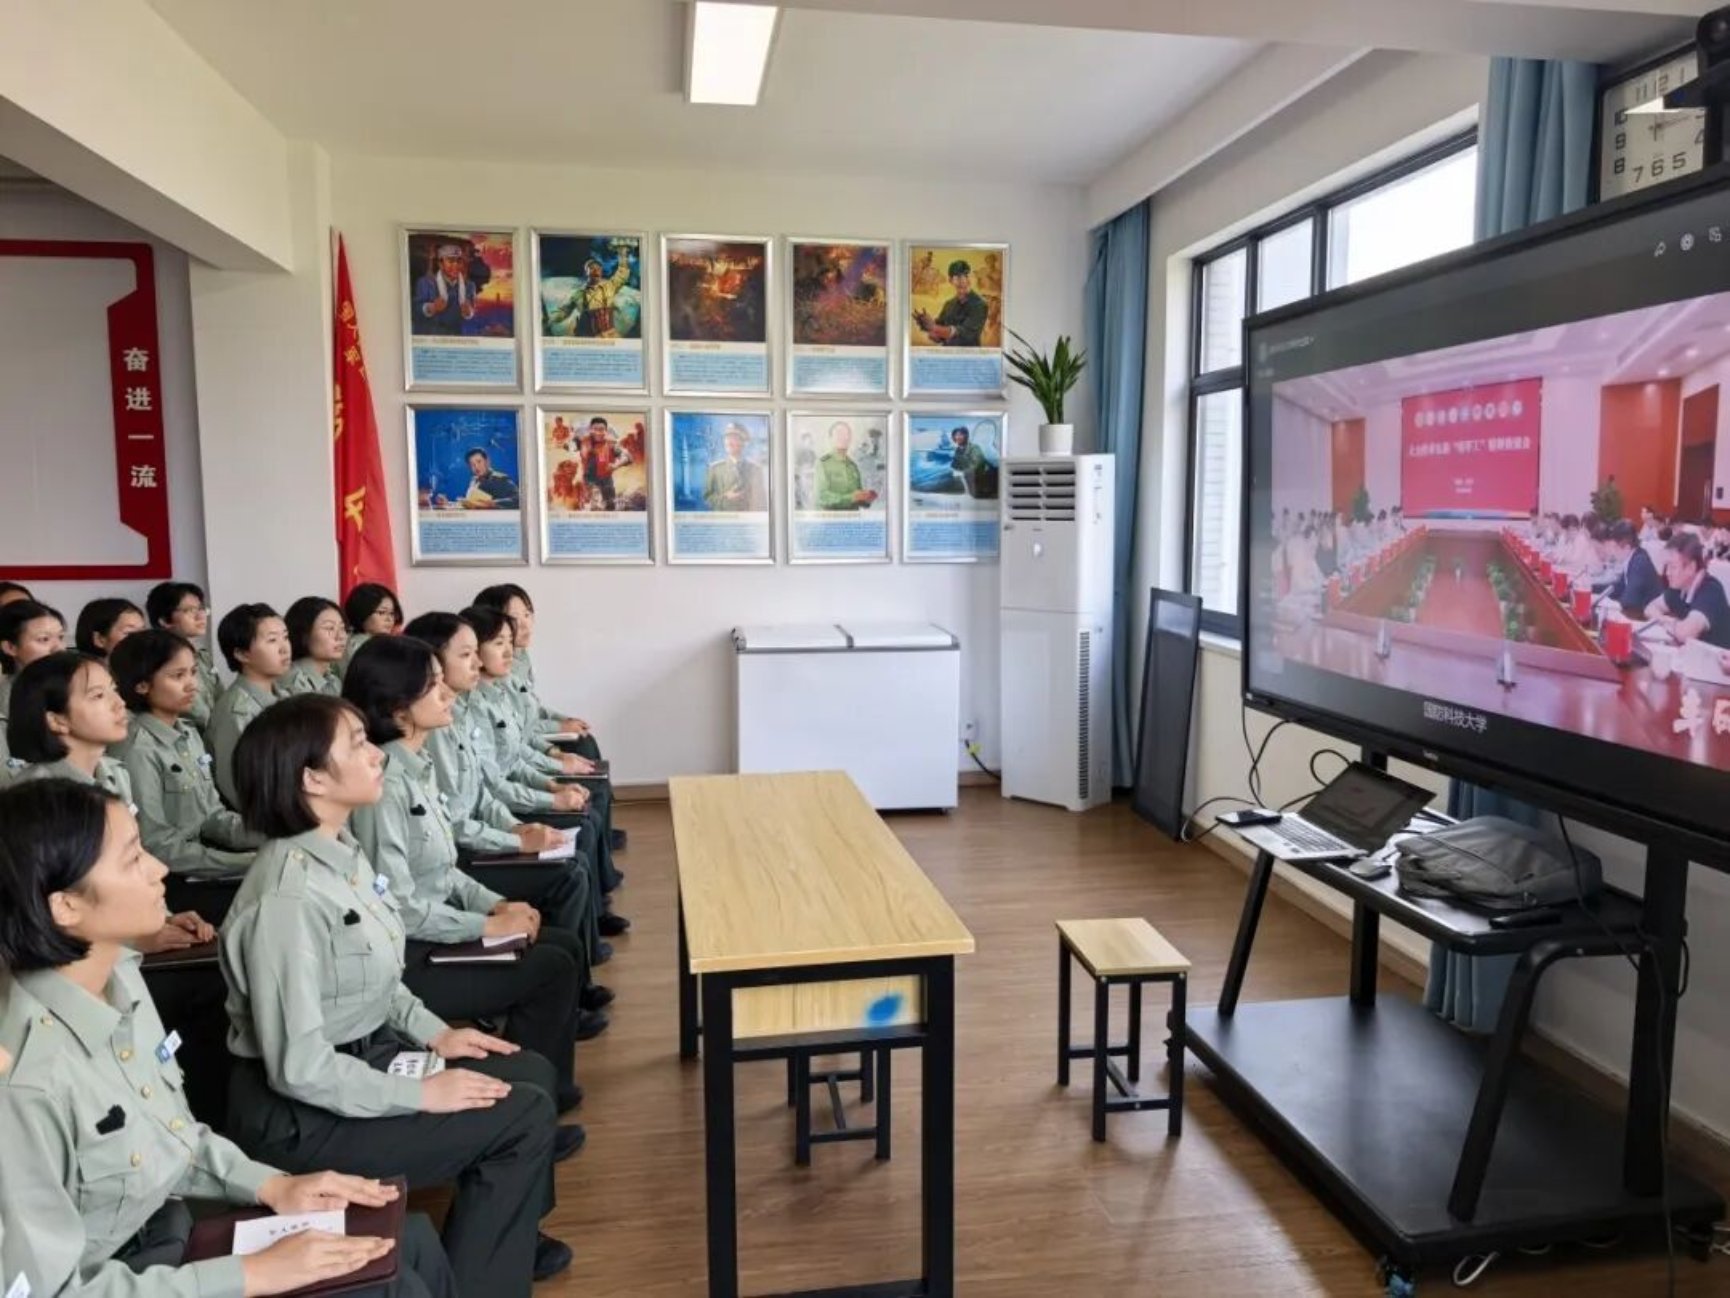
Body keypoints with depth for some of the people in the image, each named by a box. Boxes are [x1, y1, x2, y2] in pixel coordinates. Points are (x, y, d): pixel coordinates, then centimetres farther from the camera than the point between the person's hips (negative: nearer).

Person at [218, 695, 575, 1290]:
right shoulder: (289, 898, -28)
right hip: (299, 1113, -9)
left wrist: (433, 1032, 5)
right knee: (525, 1115, -11)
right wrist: (422, 1094, -20)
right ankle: (470, 1279, 9)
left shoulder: (341, 850, -1)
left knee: (531, 1074, 11)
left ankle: (502, 1236, 33)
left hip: (365, 1053, 9)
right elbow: (298, 1068, -26)